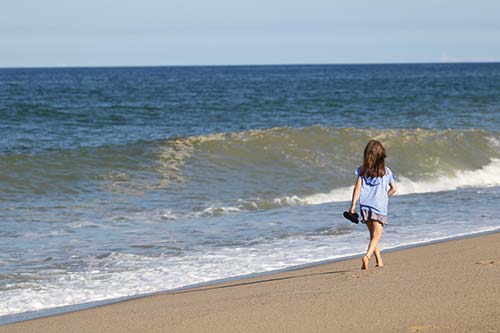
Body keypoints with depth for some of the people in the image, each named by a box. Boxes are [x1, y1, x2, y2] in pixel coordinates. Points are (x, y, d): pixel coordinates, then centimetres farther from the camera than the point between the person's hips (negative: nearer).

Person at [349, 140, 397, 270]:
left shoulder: (362, 169, 2)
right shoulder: (386, 171, 1)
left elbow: (357, 187, -2)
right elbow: (394, 188, 3)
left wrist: (353, 205, 0)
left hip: (365, 205, 3)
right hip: (379, 206, -2)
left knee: (373, 234, 17)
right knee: (377, 235, -3)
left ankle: (379, 260, 21)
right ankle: (367, 256, -26)